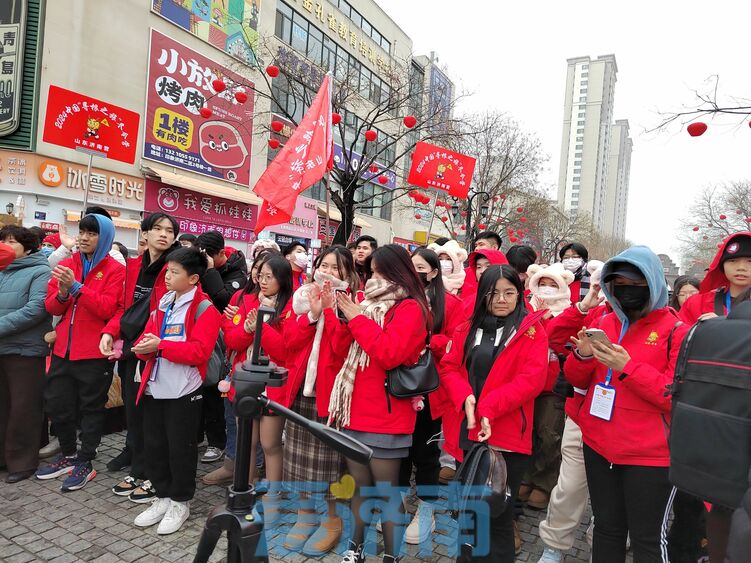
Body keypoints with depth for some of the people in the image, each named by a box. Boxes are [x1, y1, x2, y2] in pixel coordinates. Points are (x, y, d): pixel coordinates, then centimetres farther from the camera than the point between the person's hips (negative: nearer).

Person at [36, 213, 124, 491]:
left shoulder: (115, 270, -6)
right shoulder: (65, 265, 9)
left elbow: (108, 309, -17)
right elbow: (51, 307, 7)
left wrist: (76, 287, -23)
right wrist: (62, 294, -14)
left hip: (95, 352, -6)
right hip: (63, 349, 6)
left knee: (91, 407, 7)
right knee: (56, 404, 14)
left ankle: (85, 463, 21)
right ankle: (68, 455, 34)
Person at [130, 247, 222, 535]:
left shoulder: (204, 308, -11)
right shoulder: (162, 303, 11)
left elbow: (200, 351, -20)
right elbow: (148, 336, 11)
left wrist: (161, 345, -24)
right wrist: (143, 346, -12)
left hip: (183, 390, -7)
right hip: (155, 387, 7)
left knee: (180, 446, 5)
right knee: (153, 444, 14)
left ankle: (180, 502, 24)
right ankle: (163, 497, 32)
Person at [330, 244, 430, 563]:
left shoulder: (410, 308, -8)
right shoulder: (372, 305, 15)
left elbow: (389, 353, -23)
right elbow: (346, 351, 18)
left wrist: (357, 319, -16)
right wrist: (347, 317, 3)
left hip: (385, 418, -7)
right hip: (355, 412, 7)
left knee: (386, 492, 4)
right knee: (359, 487, 17)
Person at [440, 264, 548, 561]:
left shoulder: (532, 330, -4)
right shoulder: (468, 328, 10)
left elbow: (532, 379, -14)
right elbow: (449, 367, 5)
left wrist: (488, 408, -21)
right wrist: (466, 398, -14)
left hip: (506, 436, -4)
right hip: (466, 432, 5)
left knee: (497, 517, 4)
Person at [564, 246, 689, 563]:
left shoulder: (676, 331, -8)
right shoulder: (604, 324, 6)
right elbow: (578, 381, 10)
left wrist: (628, 367, -23)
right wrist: (583, 356, -11)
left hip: (649, 455, -5)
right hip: (599, 445, 5)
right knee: (606, 528, 19)